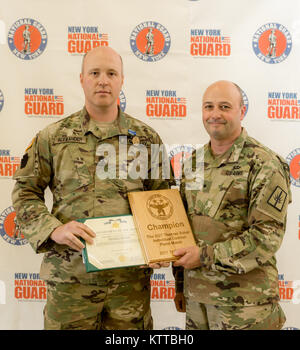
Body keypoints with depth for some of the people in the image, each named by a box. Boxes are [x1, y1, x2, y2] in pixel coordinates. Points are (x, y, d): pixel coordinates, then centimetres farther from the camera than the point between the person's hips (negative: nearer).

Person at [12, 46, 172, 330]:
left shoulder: (146, 138, 4)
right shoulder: (53, 137, 2)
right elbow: (25, 193, 5)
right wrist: (54, 230, -11)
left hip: (130, 274, 1)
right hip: (69, 274, 0)